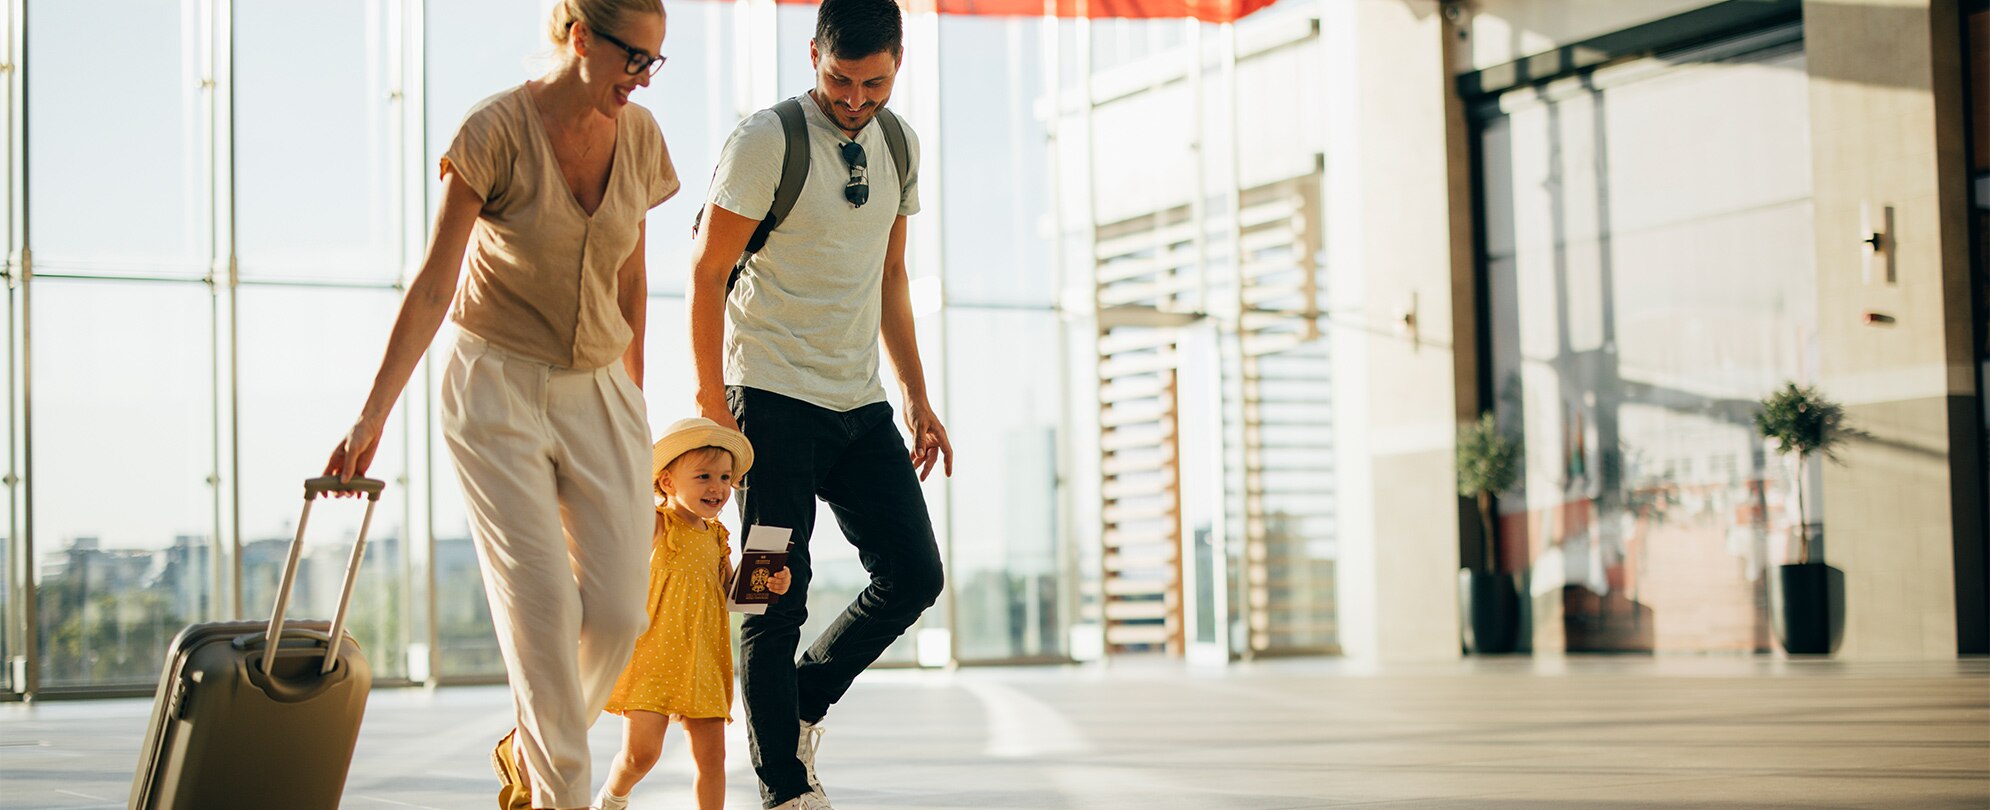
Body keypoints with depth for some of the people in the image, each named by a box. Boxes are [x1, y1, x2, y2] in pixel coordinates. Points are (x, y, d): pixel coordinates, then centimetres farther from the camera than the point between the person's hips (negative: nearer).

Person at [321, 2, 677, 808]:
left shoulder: (639, 136, 1)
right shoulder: (496, 131, -14)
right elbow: (433, 287, -14)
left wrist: (634, 400, 19)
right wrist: (371, 418, -18)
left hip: (597, 392, 5)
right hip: (497, 387, -4)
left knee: (616, 611, -4)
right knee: (541, 603, -12)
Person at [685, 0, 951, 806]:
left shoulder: (899, 145, 10)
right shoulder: (766, 140, -10)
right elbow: (706, 272, -9)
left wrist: (917, 397, 15)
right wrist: (712, 401, -12)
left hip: (860, 404, 6)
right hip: (775, 400, -6)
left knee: (913, 575, 3)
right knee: (777, 599, -5)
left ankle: (804, 703, 23)